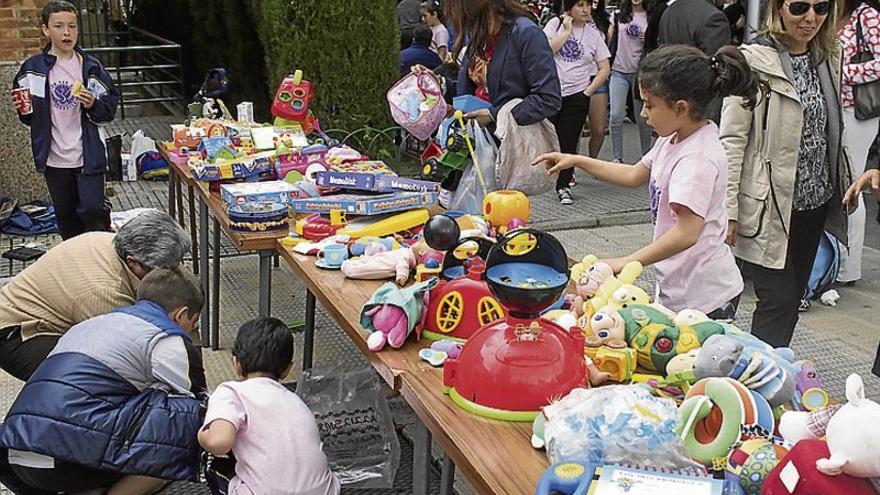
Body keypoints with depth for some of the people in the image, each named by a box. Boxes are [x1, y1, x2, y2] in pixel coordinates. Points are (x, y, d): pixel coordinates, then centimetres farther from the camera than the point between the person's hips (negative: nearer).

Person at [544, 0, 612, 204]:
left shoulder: (594, 34, 3)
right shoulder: (556, 24, 0)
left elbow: (605, 69, 4)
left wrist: (588, 91, -4)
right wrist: (567, 31, -11)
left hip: (576, 96, 0)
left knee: (568, 142, 1)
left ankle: (563, 186, 11)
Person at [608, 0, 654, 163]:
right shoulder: (618, 15, 7)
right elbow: (610, 39, 13)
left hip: (640, 72, -1)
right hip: (618, 71, 1)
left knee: (642, 118, 4)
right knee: (616, 116, -6)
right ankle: (617, 159, 3)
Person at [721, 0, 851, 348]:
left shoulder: (828, 59, 8)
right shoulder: (754, 61, -14)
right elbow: (732, 139, -15)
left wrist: (843, 186, 16)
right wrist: (729, 210, -17)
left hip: (813, 202, 7)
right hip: (769, 205, -7)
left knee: (793, 297, 13)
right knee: (778, 301, -5)